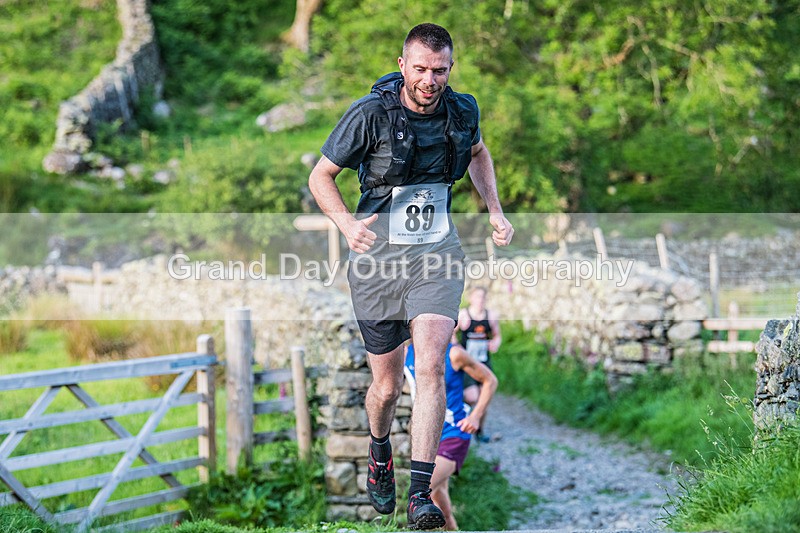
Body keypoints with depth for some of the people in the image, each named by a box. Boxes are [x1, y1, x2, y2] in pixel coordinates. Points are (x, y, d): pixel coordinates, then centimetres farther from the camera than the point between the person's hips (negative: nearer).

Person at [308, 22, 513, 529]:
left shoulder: (463, 110, -1)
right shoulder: (370, 113, -12)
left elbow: (478, 153, 23)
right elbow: (321, 175, -3)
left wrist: (495, 211, 10)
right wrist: (346, 223, -21)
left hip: (437, 253, 1)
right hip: (379, 256, -1)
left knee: (431, 366, -19)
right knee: (387, 386, 7)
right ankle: (380, 452, 41)